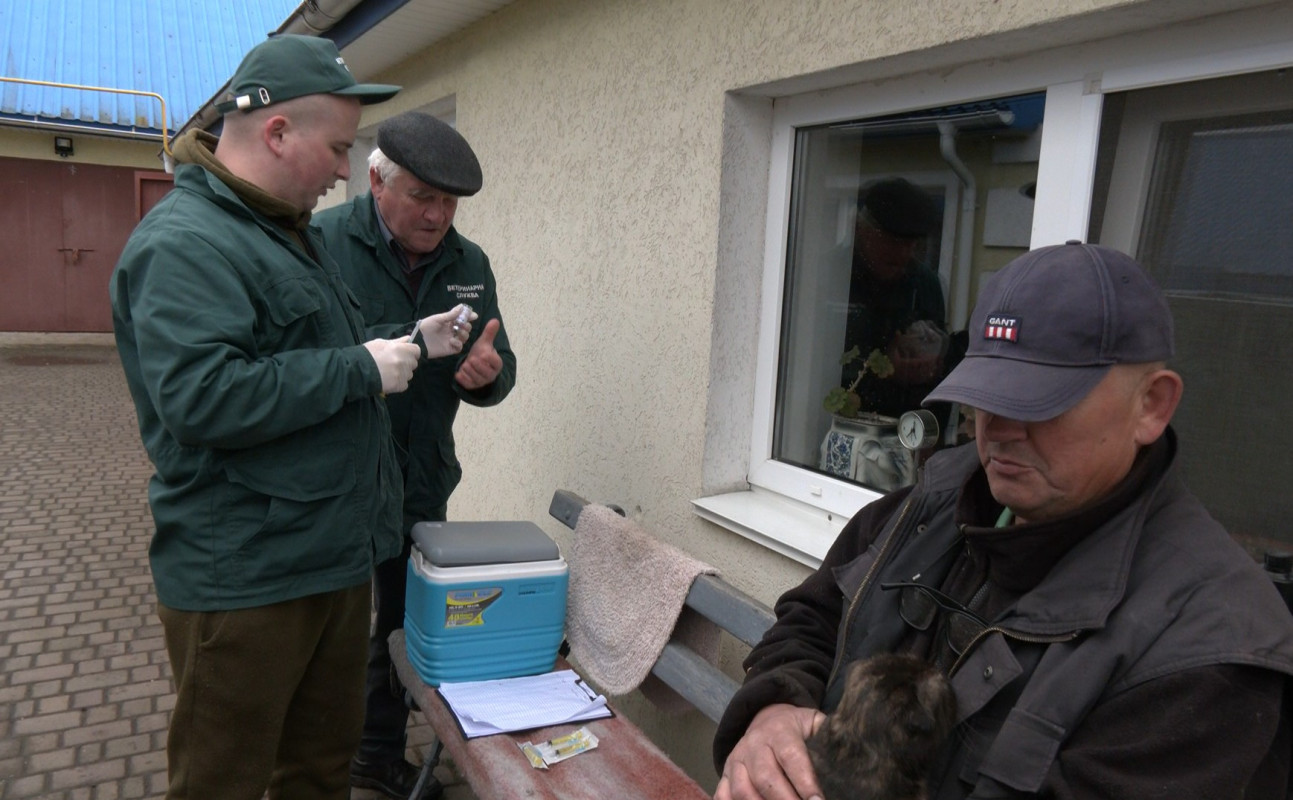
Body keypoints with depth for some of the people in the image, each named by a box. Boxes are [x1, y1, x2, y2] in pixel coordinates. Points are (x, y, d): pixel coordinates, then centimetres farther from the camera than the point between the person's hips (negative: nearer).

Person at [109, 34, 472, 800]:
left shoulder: (293, 231, 15)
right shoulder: (184, 242, -17)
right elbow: (201, 397, -30)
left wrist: (406, 345, 12)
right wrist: (361, 368, -22)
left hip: (335, 559, 9)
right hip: (243, 581, -9)